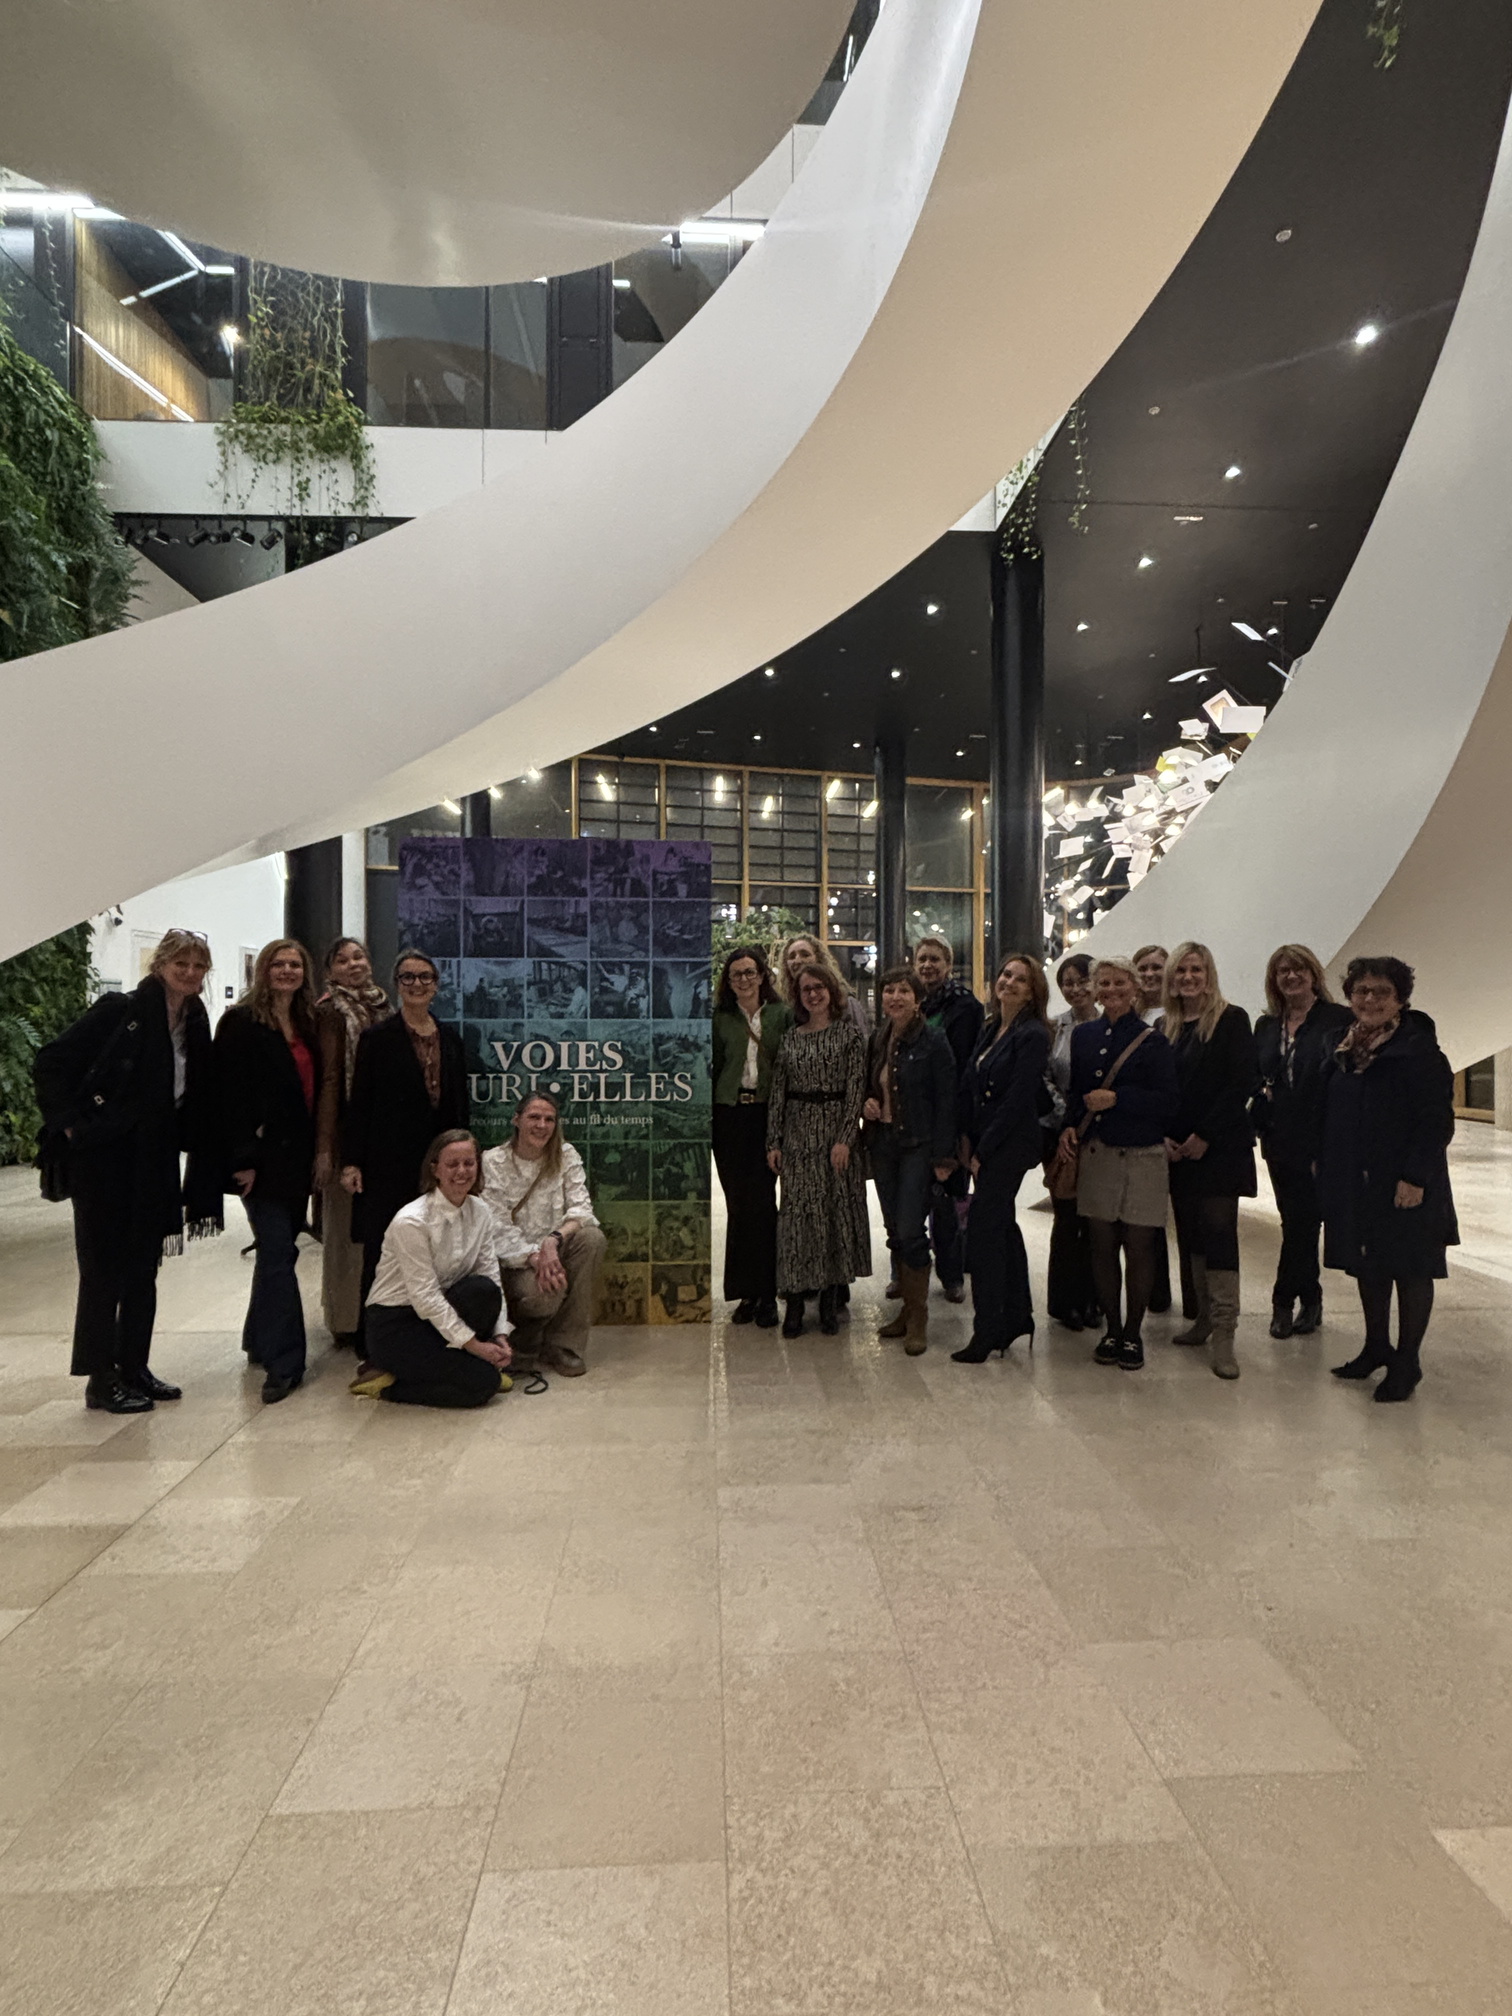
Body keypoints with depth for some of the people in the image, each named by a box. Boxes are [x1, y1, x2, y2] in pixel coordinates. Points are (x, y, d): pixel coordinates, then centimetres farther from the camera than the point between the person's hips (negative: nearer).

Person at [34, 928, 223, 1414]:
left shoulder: (195, 1026, 6)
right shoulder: (121, 1011, -11)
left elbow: (197, 1105, 10)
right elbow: (50, 1064, -11)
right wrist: (69, 1125, -15)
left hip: (154, 1164, 6)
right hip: (104, 1159, -6)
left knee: (144, 1269, 13)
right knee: (104, 1269, 3)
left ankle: (134, 1368, 25)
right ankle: (101, 1379, 14)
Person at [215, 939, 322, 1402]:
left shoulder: (307, 1025, 13)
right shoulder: (241, 1023, -6)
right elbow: (230, 1094, -11)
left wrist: (319, 1152, 10)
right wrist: (242, 1158, -16)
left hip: (298, 1156, 7)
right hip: (264, 1157, -6)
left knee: (278, 1250, 15)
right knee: (278, 1254, -8)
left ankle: (261, 1341, 31)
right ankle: (283, 1362, -4)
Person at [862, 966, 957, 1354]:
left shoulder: (933, 1041, -8)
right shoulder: (877, 1039, 9)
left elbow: (945, 1100, -10)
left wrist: (943, 1156, -13)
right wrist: (866, 1103, -1)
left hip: (917, 1146, -6)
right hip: (882, 1143, 6)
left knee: (910, 1231, -8)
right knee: (894, 1231, 10)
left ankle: (918, 1320, 6)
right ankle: (908, 1309, 23)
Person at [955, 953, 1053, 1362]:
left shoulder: (1033, 1035, -12)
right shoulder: (991, 1029, 12)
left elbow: (1018, 1100, -17)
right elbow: (971, 1085, 11)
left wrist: (984, 1149, -15)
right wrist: (967, 1137, 2)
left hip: (1010, 1145, -8)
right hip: (985, 1145, 9)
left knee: (983, 1231, -8)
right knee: (1002, 1228, 15)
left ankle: (986, 1334, 2)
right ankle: (1017, 1318, 28)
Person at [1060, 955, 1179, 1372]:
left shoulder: (1152, 1041, -4)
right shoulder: (1083, 1036, 10)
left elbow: (1168, 1102, -9)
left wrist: (1117, 1099, -18)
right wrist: (1070, 1125, 0)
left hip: (1142, 1156, -3)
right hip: (1095, 1154, 4)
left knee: (1138, 1247, 2)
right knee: (1102, 1245, 7)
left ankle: (1133, 1334, 18)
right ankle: (1112, 1328, 22)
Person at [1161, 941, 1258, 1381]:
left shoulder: (1231, 1020, -4)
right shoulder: (1166, 1027, 11)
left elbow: (1241, 1084, -11)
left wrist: (1204, 1136, -14)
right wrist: (1165, 1137, -3)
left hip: (1219, 1147, -5)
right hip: (1176, 1149, 6)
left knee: (1218, 1233, -7)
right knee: (1190, 1234, 11)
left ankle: (1223, 1334, -3)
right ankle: (1203, 1319, 23)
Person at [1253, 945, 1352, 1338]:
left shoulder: (1339, 1019, -5)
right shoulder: (1266, 1027, 12)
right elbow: (1255, 1080, 13)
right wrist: (1260, 1122, -3)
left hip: (1319, 1140, -4)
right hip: (1280, 1141, 5)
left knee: (1301, 1221, -2)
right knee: (1299, 1221, 11)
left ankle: (1284, 1301, 11)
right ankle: (1310, 1302, 22)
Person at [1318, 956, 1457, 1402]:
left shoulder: (1419, 1049, -12)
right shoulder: (1344, 1048, 8)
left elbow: (1438, 1121, -16)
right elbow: (1329, 1113, 14)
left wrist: (1415, 1177, -20)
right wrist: (1324, 1162, 10)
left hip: (1403, 1185, -6)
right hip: (1354, 1182, 7)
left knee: (1410, 1269, 6)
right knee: (1366, 1264, 16)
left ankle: (1407, 1362, 20)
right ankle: (1377, 1347, 33)